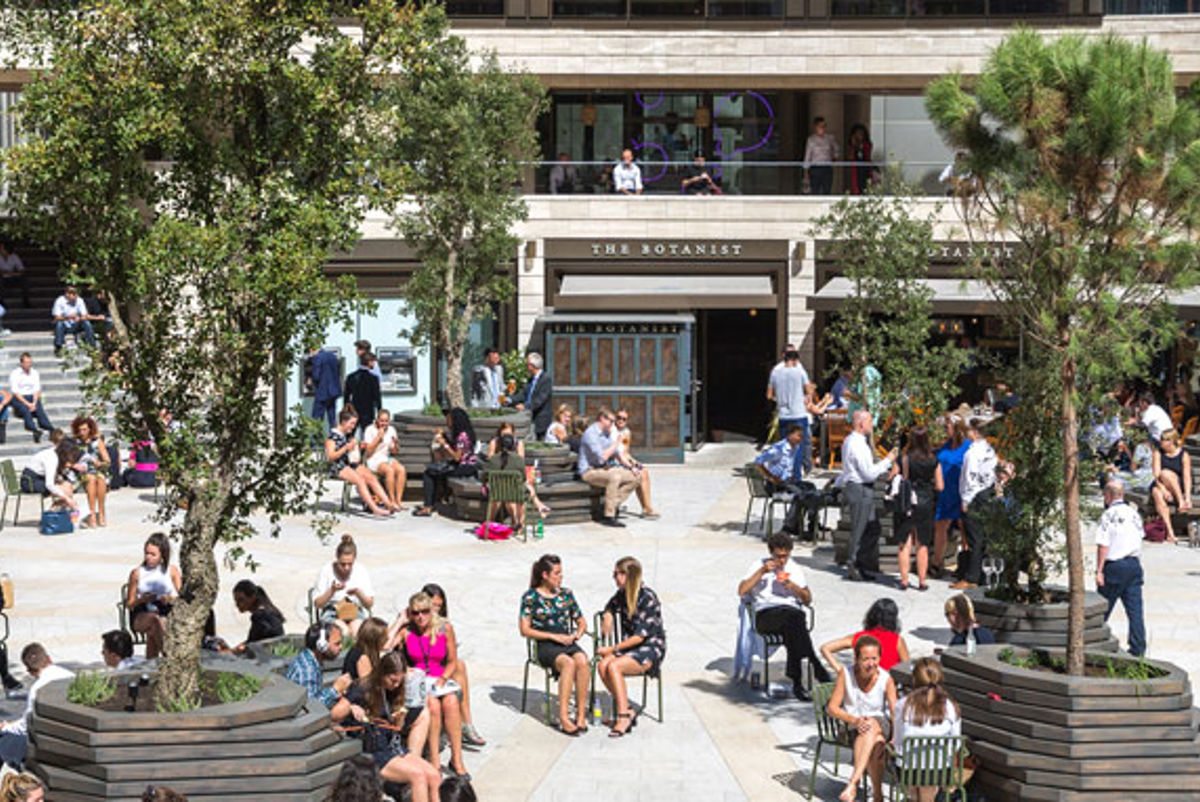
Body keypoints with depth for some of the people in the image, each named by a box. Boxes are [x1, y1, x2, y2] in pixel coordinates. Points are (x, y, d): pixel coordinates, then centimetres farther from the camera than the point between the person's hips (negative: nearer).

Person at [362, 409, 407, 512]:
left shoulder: (391, 430, 9)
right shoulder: (370, 430, -5)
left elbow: (394, 452, 12)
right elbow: (368, 452, -10)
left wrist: (396, 443, -9)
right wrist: (378, 437, -15)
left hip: (387, 458, 5)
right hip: (373, 460, -5)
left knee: (401, 469, -27)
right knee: (390, 470, -34)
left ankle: (399, 500, -27)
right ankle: (392, 501, -28)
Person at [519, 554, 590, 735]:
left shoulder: (566, 594, 15)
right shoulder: (531, 597, 2)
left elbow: (582, 622, 23)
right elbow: (525, 630, -4)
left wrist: (577, 634, -1)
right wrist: (554, 636, -11)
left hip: (568, 643, 4)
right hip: (545, 646, -4)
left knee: (582, 660, -32)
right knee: (568, 663, -35)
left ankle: (581, 715, -29)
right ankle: (563, 717, -37)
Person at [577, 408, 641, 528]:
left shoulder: (608, 433, 14)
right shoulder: (591, 434, -15)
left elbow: (618, 454, 19)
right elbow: (601, 457, -23)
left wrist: (631, 467, 5)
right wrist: (616, 444, -11)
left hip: (607, 469, 9)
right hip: (590, 471, -9)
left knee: (636, 478, -4)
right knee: (614, 477, -37)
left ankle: (614, 504, -13)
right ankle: (609, 516, -35)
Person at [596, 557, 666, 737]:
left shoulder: (647, 598, -16)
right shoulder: (622, 595, 7)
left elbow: (640, 636, -20)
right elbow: (610, 608, 33)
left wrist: (612, 649, -19)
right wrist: (608, 615, 9)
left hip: (651, 649, -7)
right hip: (629, 647, 7)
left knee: (613, 666, -31)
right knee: (602, 665, -23)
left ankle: (624, 715, -24)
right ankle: (625, 711, -15)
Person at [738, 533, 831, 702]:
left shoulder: (795, 570, 26)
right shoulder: (759, 566, 19)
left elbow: (808, 600, 22)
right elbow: (742, 591, 4)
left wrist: (795, 588, 1)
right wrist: (762, 572, -4)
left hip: (792, 611, 2)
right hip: (765, 614, -2)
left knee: (792, 629, -39)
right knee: (794, 619, -38)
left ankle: (797, 682, -45)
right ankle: (816, 666, -46)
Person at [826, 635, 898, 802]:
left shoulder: (886, 679, -9)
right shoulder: (845, 674, -9)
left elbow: (895, 712, -17)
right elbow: (832, 708, -9)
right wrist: (855, 720, -27)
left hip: (881, 725, -1)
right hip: (852, 727, 1)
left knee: (871, 726, -39)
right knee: (876, 744, -34)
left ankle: (853, 783, -47)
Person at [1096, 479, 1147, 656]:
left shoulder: (1108, 515, -10)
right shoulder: (1134, 514, 9)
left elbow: (1103, 545, -13)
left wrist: (1099, 570, -11)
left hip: (1114, 566, -5)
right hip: (1134, 563, 5)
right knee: (1135, 608, 3)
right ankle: (1138, 647, 1)